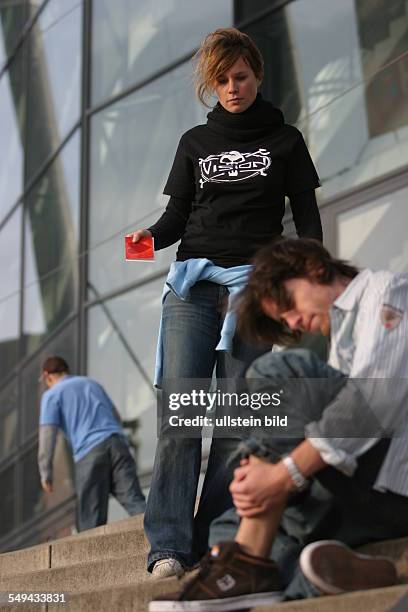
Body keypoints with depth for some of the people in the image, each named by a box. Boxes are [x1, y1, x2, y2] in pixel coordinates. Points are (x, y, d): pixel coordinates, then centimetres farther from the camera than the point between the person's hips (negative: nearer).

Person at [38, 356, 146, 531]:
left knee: (90, 522, 1)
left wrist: (46, 474, 3)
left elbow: (47, 434, -1)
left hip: (89, 452, -4)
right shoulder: (92, 383, 28)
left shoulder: (52, 394, 11)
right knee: (134, 500, -9)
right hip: (117, 441, 4)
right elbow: (116, 417, 37)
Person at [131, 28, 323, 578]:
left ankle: (215, 541, -5)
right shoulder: (195, 142, 19)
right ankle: (168, 545, -17)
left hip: (254, 280, -1)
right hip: (191, 283, 1)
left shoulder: (285, 140, 15)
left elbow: (307, 219, 11)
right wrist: (151, 237, -7)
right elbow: (177, 215, 15)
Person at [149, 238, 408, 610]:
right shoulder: (346, 338, 30)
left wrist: (284, 475, -17)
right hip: (377, 496, 9)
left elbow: (376, 398, -15)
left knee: (277, 375, -19)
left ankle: (249, 566, -19)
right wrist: (260, 473, -6)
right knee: (233, 527, 14)